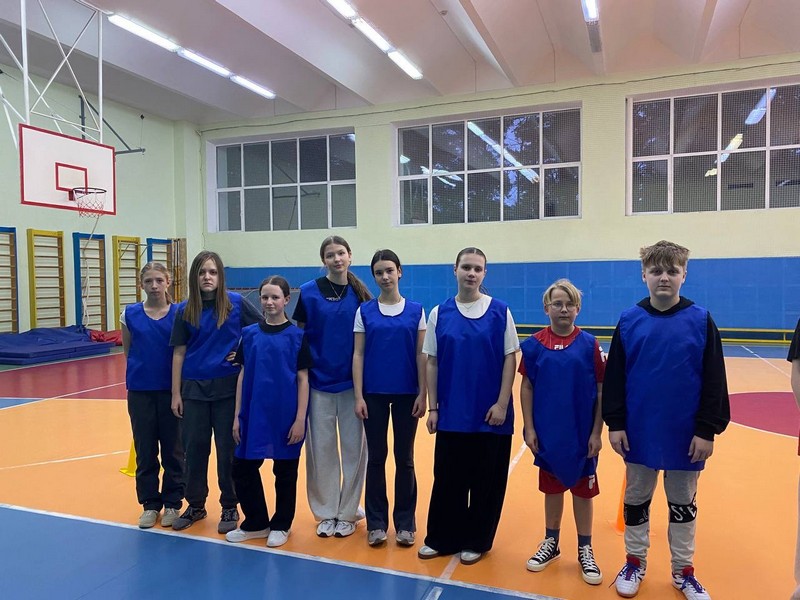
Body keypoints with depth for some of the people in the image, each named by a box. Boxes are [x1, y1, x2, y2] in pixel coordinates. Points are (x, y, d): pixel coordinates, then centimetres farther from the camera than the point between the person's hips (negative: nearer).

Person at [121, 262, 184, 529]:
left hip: (170, 390, -1)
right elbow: (128, 352, 10)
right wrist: (142, 370, 6)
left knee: (173, 448, 8)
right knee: (145, 449, 10)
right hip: (140, 391, 1)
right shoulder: (130, 314, -1)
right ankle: (150, 503, 25)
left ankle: (172, 502, 23)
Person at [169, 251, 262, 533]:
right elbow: (179, 353, 2)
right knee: (194, 447, 10)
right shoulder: (185, 310, 1)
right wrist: (176, 393, 1)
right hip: (194, 387, 2)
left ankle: (230, 507, 21)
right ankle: (195, 505, 28)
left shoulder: (235, 303, -5)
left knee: (227, 448, 6)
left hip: (227, 386, -2)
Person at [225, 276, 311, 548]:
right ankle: (256, 523, 28)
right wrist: (237, 416, 4)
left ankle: (281, 525, 28)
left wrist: (300, 419, -10)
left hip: (285, 415, -3)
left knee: (285, 472, 9)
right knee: (243, 468, 8)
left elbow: (303, 379, -5)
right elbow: (243, 376, 7)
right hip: (254, 414, 3)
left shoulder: (296, 336, -5)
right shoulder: (250, 334, 4)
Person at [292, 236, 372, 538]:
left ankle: (348, 512, 23)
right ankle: (326, 512, 24)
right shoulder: (308, 292, -2)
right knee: (321, 449, 8)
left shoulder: (361, 294, 1)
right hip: (319, 383, 0)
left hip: (352, 383, 1)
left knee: (354, 448, 7)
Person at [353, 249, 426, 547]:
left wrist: (422, 394, -5)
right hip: (374, 394, 0)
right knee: (376, 457, 8)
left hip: (406, 394, 0)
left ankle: (405, 523, 21)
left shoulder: (416, 310, 1)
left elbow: (421, 355, 1)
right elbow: (358, 354, 0)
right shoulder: (365, 311, 2)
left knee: (404, 458, 8)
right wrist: (358, 396, -6)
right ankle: (377, 523, 21)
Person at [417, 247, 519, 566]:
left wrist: (502, 403, -8)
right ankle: (441, 538, 27)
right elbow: (432, 362, 4)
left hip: (490, 413, -1)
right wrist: (432, 407, 1)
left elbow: (510, 359, -2)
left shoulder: (500, 311, -3)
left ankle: (476, 541, 27)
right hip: (451, 412, 1)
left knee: (487, 478, 9)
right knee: (447, 476, 10)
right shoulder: (440, 313, 2)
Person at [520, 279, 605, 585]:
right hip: (547, 433, 1)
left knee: (582, 490, 12)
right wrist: (529, 428, -4)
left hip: (581, 434, -1)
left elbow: (601, 391, -3)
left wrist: (596, 433, -5)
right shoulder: (534, 344, -4)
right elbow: (527, 387, -1)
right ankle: (551, 543, 34)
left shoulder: (589, 344, -6)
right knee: (552, 488, 16)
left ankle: (585, 550, 29)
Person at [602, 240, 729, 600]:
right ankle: (635, 563, 33)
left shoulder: (701, 321, -6)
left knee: (683, 503, 15)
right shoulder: (629, 321, -4)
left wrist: (707, 430, -7)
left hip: (685, 434, -1)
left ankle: (683, 571, 33)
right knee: (636, 500, 15)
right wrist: (614, 423, -4)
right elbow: (613, 378, -1)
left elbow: (714, 381, -4)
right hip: (639, 432, 1)